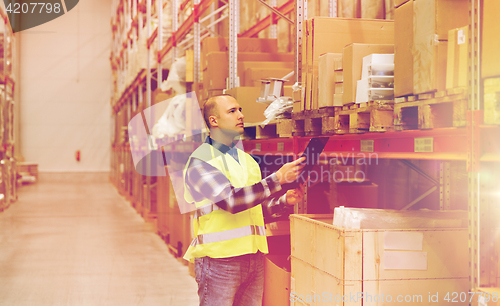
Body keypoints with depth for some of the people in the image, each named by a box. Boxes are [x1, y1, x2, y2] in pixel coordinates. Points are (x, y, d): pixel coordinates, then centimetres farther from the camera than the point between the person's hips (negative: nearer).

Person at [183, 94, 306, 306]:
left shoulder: (247, 160, 18)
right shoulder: (200, 161, -7)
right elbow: (231, 201, -22)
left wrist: (284, 201, 2)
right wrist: (278, 178, -24)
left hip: (253, 256, 7)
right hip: (219, 259, -7)